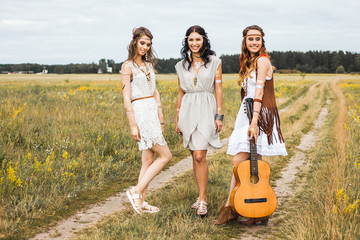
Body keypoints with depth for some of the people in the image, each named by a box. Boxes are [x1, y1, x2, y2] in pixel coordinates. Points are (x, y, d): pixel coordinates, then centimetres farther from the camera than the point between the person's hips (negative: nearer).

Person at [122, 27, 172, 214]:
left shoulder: (148, 64, 16)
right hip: (140, 112, -8)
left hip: (153, 112, 8)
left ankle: (141, 201, 12)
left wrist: (160, 116, 16)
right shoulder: (128, 66, -7)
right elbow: (126, 98, -11)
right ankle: (136, 191, -4)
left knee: (149, 160, 6)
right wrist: (133, 125, -16)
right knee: (165, 156, -9)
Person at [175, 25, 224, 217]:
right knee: (195, 156, 9)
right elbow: (180, 93, 15)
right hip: (188, 111, 4)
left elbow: (218, 90, 0)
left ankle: (202, 201, -6)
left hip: (206, 110, -4)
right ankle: (202, 196, 21)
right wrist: (177, 119, 13)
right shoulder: (182, 66, 11)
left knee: (200, 156, -13)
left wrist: (219, 116, -6)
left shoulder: (214, 62, 2)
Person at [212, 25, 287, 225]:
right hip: (248, 115, 9)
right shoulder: (249, 63, 18)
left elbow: (259, 92, -18)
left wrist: (254, 121, -25)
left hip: (260, 115, -9)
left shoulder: (262, 60, -9)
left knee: (240, 161, -11)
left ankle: (230, 208, -4)